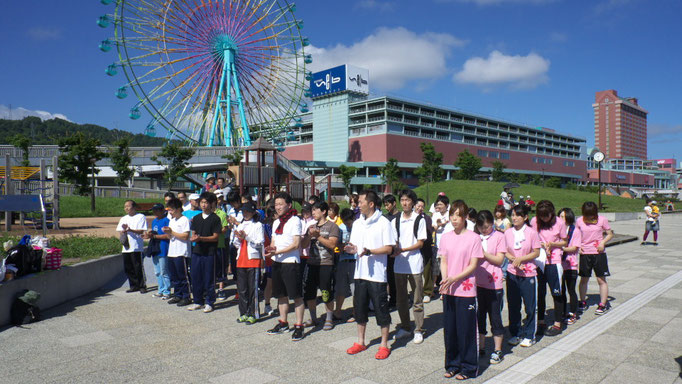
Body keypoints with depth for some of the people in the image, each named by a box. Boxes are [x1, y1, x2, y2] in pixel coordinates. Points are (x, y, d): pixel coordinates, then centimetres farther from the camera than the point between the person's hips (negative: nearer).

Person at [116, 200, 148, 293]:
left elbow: (142, 231, -8)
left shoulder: (141, 217, 0)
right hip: (125, 247, 6)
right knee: (127, 268, 7)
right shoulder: (123, 219, 19)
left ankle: (142, 286, 6)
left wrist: (130, 230, -20)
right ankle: (134, 285, 18)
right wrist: (123, 231, -7)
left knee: (138, 268, -4)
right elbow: (119, 232, 16)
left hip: (136, 247, -6)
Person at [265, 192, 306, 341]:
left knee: (296, 296, -2)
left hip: (290, 262, -8)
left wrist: (277, 252, -18)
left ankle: (299, 326, 4)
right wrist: (270, 248, -3)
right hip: (277, 262, 8)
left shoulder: (295, 220, -8)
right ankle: (283, 323, 28)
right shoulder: (276, 222, 16)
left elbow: (296, 244, -14)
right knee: (281, 295, 16)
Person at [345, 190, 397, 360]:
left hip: (377, 274, -6)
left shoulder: (384, 223, -9)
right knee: (360, 307, 14)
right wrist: (352, 249, -8)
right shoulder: (357, 223, 10)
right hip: (360, 272, 6)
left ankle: (384, 345, 17)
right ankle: (360, 342, 29)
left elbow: (389, 248, -12)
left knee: (381, 309, 3)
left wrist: (369, 251, -25)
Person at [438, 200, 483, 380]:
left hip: (466, 290, -4)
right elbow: (443, 262, 7)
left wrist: (454, 279, -19)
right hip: (448, 291, 4)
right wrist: (444, 280, -11)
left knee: (466, 329, 3)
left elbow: (473, 265, -10)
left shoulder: (473, 238, -7)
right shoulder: (446, 238, 6)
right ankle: (452, 365, 27)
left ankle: (468, 368, 19)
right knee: (450, 329, 12)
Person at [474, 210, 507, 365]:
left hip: (494, 284, -4)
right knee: (478, 316, 12)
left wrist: (483, 252, -17)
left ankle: (497, 350, 19)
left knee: (495, 317, 6)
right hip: (477, 282, 4)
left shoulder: (499, 236, -4)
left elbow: (499, 260, -9)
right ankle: (481, 347, 27)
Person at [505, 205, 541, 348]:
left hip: (528, 273, -3)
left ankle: (529, 335, 18)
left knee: (530, 306, 4)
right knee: (513, 305, 9)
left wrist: (520, 259, -16)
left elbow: (536, 253, -6)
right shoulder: (508, 233, 3)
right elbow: (505, 252, 7)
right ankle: (516, 334, 23)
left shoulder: (531, 232, -7)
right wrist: (513, 259, -12)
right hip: (512, 273, 3)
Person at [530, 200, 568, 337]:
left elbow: (565, 242, 2)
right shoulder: (534, 221, -2)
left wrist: (552, 244, -15)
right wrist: (541, 244, -11)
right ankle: (540, 322, 23)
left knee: (556, 293, 3)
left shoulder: (559, 222, -6)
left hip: (554, 261, -2)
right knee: (539, 293, 9)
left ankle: (557, 324, 14)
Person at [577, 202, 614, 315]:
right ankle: (583, 302, 23)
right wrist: (577, 246, -4)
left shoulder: (602, 220, -4)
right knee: (584, 279, 10)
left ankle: (603, 304, 12)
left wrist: (603, 242, -14)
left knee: (601, 279, 2)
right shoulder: (579, 221, 0)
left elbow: (610, 234, 3)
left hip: (598, 253, -2)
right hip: (584, 253, 2)